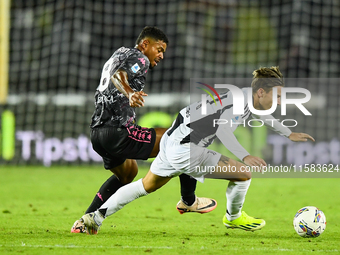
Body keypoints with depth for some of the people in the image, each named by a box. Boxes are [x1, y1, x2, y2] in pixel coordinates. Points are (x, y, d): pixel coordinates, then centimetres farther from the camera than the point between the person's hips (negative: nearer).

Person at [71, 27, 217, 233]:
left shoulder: (120, 53, 26)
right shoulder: (140, 58, -4)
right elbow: (118, 76, -24)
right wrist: (130, 93, -43)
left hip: (97, 131, 10)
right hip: (118, 132, -10)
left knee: (127, 172, 35)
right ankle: (189, 201, 5)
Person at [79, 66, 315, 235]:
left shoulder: (250, 97, 12)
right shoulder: (242, 98, -17)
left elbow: (263, 113, 35)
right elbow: (223, 129, -30)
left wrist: (289, 134, 42)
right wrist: (245, 156, -36)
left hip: (172, 141, 10)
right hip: (185, 149, -10)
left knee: (146, 186, 25)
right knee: (243, 173, -8)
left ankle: (96, 217, 23)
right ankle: (233, 217, 19)